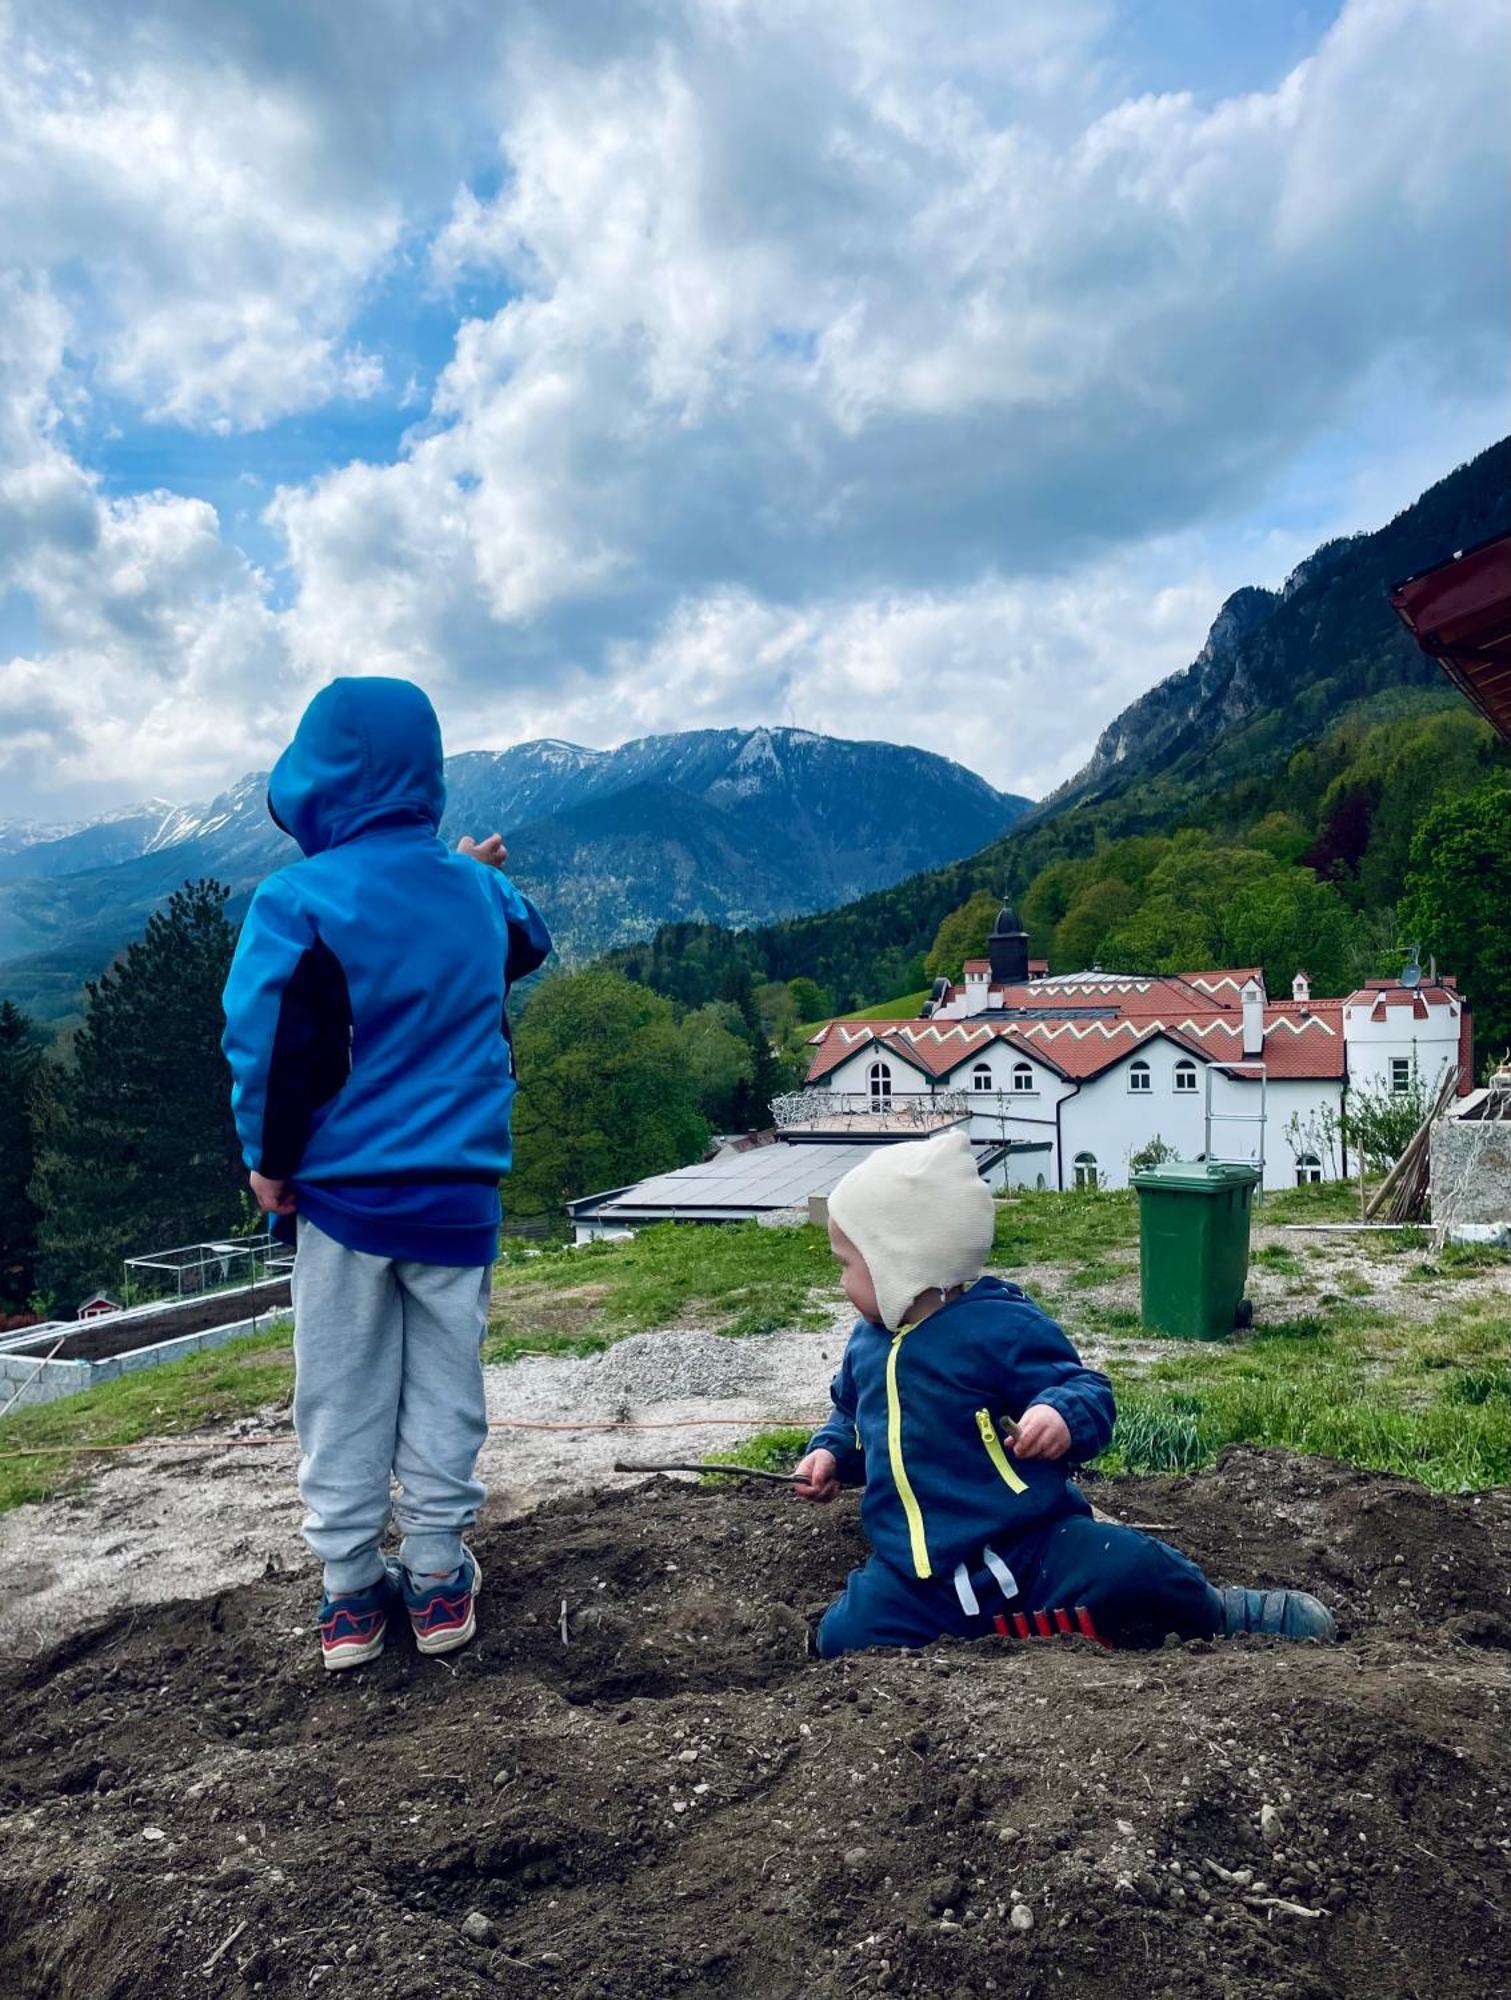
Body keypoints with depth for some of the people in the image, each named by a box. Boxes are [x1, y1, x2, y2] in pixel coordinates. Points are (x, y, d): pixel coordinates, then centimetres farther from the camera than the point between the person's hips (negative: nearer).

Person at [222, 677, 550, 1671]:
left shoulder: (299, 898, -14)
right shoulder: (476, 891, 0)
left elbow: (272, 1047, -14)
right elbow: (528, 943, 22)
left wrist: (271, 1160, 0)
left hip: (344, 1190, -2)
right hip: (458, 1190, 3)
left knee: (344, 1397, 12)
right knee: (444, 1386, 14)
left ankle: (353, 1595, 22)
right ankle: (439, 1581, 23)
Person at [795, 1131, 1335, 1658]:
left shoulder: (1000, 1326, -13)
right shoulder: (867, 1342, 9)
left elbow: (1088, 1392, -10)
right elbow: (850, 1415, 27)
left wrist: (1063, 1414, -31)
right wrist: (832, 1452, 8)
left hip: (1030, 1548, -5)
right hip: (917, 1576, 6)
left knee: (1124, 1574, -28)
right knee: (845, 1638, -14)